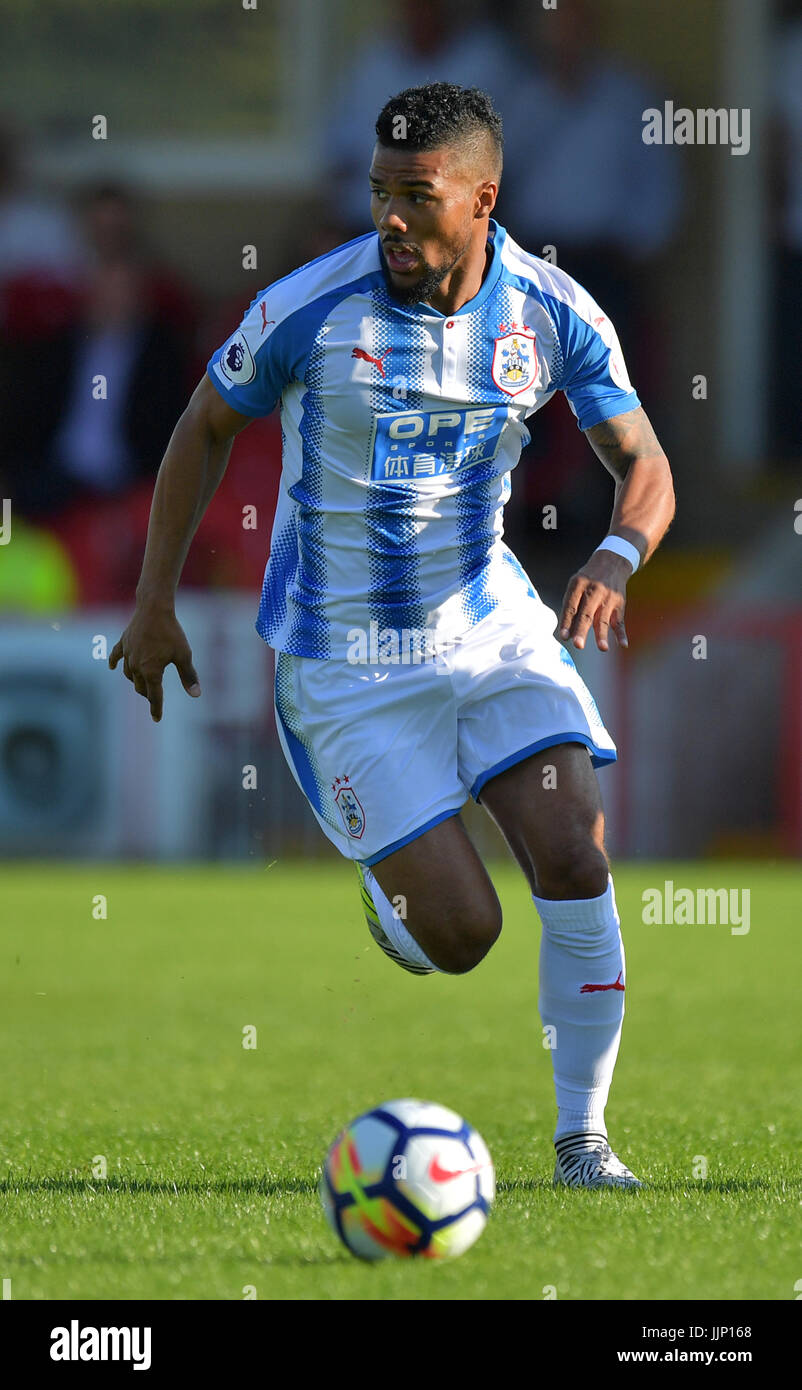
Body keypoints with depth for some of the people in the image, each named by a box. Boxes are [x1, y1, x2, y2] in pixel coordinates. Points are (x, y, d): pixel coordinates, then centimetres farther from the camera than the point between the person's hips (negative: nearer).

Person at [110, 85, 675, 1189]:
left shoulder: (552, 312, -9)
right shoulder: (309, 309, -18)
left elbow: (644, 465, -5)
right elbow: (207, 426, -1)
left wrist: (616, 557, -28)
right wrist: (155, 602, -1)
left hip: (493, 627, 3)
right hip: (345, 660, -3)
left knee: (577, 864, -12)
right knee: (461, 935, -8)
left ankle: (582, 1136, 3)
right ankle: (389, 885, 31)